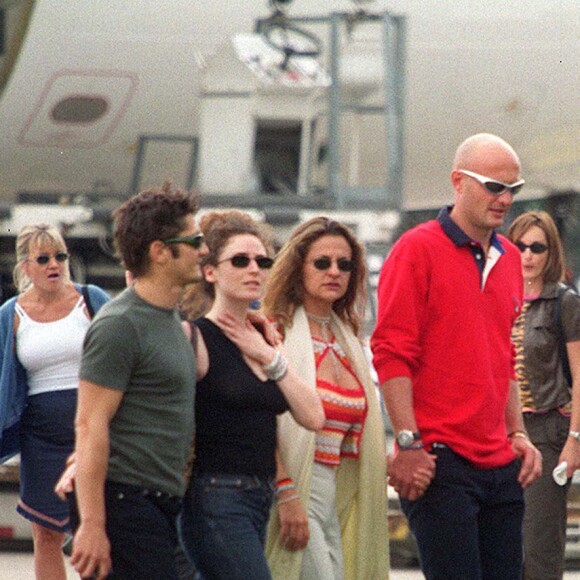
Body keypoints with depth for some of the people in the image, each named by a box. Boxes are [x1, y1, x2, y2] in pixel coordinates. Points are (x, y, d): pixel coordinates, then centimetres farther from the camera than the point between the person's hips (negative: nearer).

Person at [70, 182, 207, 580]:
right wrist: (92, 525, -22)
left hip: (159, 503, 9)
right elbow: (90, 426, -17)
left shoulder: (172, 319, 17)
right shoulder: (120, 325, -14)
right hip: (127, 501, -9)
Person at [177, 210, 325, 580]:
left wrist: (270, 357, -2)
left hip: (259, 503, 8)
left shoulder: (263, 338, 15)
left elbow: (312, 416, 7)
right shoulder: (198, 338, -8)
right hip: (215, 503, -8)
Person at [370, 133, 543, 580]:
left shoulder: (509, 258, 17)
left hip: (500, 464, 7)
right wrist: (409, 443, -15)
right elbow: (391, 353, -10)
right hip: (440, 461, -7)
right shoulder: (418, 250, -5)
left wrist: (518, 433, 16)